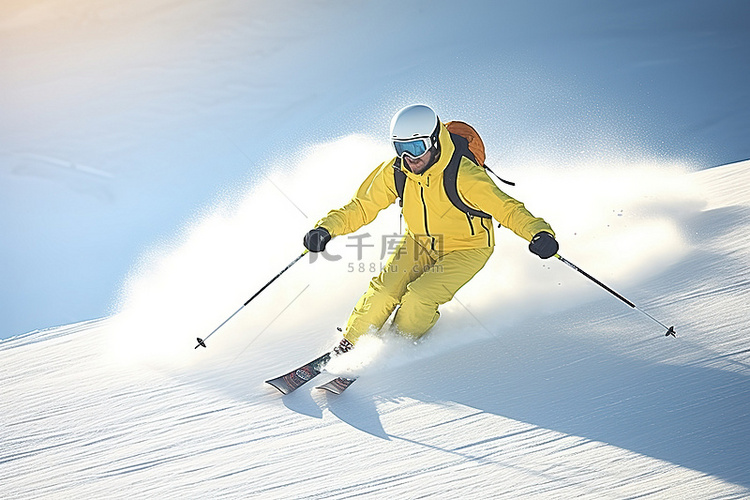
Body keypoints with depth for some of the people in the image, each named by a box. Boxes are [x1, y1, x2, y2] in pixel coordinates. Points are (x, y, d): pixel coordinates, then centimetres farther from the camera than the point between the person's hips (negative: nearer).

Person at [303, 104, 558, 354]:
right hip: (420, 242, 4)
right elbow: (362, 207, -5)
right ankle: (350, 345, 13)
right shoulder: (395, 172, -17)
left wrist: (539, 232, -52)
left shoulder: (463, 175, -32)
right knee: (384, 291, -12)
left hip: (467, 248, -4)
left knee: (419, 299, -21)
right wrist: (327, 228, -17)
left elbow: (506, 208, -35)